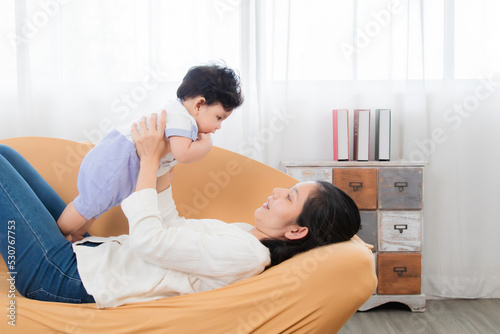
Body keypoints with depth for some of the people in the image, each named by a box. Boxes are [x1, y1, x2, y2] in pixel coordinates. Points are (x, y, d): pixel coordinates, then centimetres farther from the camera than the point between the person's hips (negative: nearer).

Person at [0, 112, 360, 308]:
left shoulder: (244, 253, -24)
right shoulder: (245, 236, 5)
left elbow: (149, 239, -25)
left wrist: (150, 159, -17)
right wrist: (163, 165, 9)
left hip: (68, 276, -9)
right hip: (91, 248, 9)